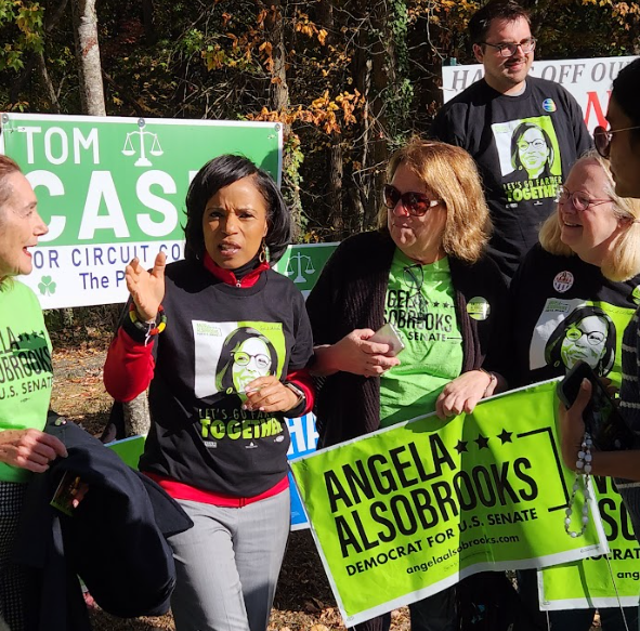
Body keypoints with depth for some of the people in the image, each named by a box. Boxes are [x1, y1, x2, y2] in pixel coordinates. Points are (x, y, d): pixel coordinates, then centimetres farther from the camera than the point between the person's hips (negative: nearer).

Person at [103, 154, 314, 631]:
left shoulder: (284, 296, 3)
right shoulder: (172, 286, -9)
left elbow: (308, 382, 15)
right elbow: (123, 388, -12)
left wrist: (292, 395, -8)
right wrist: (143, 319, -28)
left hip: (266, 497, 5)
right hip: (187, 498, -5)